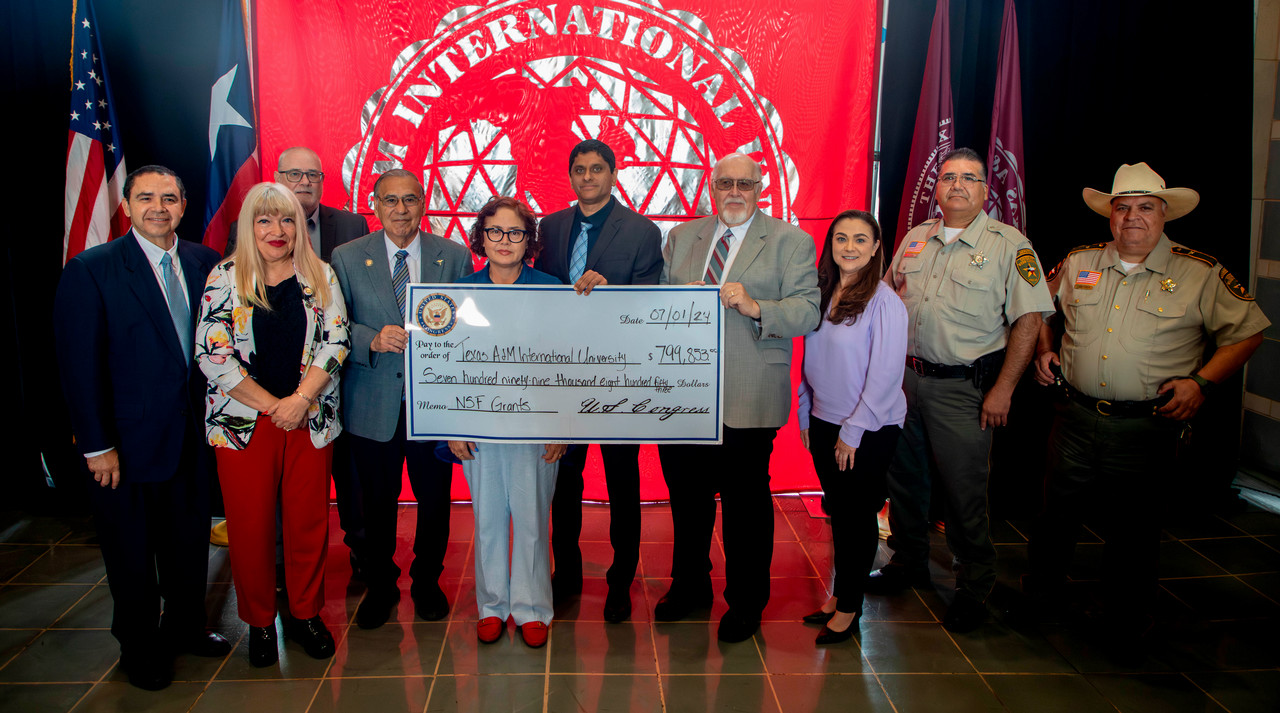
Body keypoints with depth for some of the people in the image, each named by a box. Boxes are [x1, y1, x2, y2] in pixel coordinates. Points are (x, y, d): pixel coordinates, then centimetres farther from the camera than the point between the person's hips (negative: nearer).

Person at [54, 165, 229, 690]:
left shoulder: (204, 263, 2)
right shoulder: (89, 271, -11)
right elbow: (79, 366, -13)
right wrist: (97, 445, -14)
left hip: (193, 436, 4)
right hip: (129, 441, -4)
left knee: (190, 543, 18)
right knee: (131, 555, 13)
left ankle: (185, 628, 39)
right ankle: (139, 650, 32)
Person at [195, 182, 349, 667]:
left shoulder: (320, 277, 5)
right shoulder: (225, 278, 0)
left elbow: (336, 341, -1)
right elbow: (212, 354, -6)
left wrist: (299, 399, -13)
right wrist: (272, 406, -10)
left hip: (310, 421, 1)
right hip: (244, 422, -1)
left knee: (308, 519, 7)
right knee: (250, 524, 5)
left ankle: (306, 613, 25)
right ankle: (258, 622, 23)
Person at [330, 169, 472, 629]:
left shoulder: (455, 257, 3)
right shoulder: (346, 258, 2)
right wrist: (374, 340, -19)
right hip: (373, 405, 0)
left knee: (435, 501, 10)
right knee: (377, 504, 10)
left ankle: (427, 582, 33)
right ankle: (380, 586, 31)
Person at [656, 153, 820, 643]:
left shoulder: (790, 242, 1)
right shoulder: (681, 237, 14)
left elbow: (808, 312, -11)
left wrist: (755, 306, -24)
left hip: (747, 400, -4)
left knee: (746, 502, 6)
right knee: (686, 494, 15)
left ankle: (745, 603, 24)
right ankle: (690, 586, 36)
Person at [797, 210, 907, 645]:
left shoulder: (884, 302, -14)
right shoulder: (821, 295, 5)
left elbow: (885, 374, -15)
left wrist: (853, 431, -14)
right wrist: (805, 416, 10)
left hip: (868, 430, -6)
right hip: (824, 422, 6)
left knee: (858, 515, 6)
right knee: (837, 511, 15)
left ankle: (849, 606, 20)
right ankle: (840, 593, 29)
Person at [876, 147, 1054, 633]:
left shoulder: (1009, 245, -6)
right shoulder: (915, 239, 10)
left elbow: (1028, 319, -9)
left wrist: (1002, 390, -14)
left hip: (963, 387, -5)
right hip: (905, 378, 5)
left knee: (964, 490, -1)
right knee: (903, 477, 15)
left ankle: (975, 588, 17)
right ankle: (909, 562, 35)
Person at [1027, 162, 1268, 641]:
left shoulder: (1202, 274, -3)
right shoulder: (1079, 262, 6)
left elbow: (1246, 332, 0)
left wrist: (1200, 381, -11)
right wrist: (1044, 349, 8)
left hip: (1146, 428, -2)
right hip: (1076, 418, 3)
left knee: (1133, 530, 9)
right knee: (1057, 512, 12)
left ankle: (1126, 622, 28)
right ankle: (1040, 596, 34)